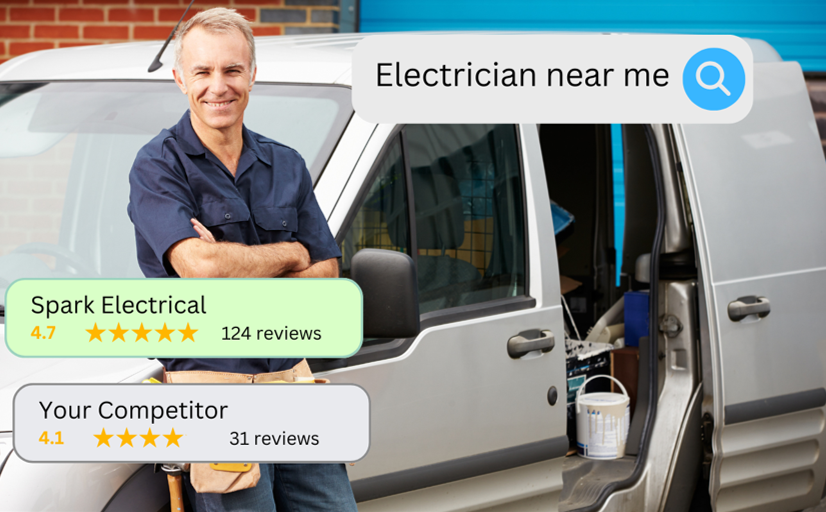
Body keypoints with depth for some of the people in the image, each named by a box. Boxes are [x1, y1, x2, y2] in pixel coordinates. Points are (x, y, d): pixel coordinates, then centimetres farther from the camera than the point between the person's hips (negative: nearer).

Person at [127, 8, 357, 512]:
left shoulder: (287, 165, 13)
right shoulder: (159, 167, -5)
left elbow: (326, 273, 7)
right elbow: (198, 264, -20)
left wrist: (242, 279, -11)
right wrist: (291, 254, -5)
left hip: (292, 381, 5)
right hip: (211, 385, -5)